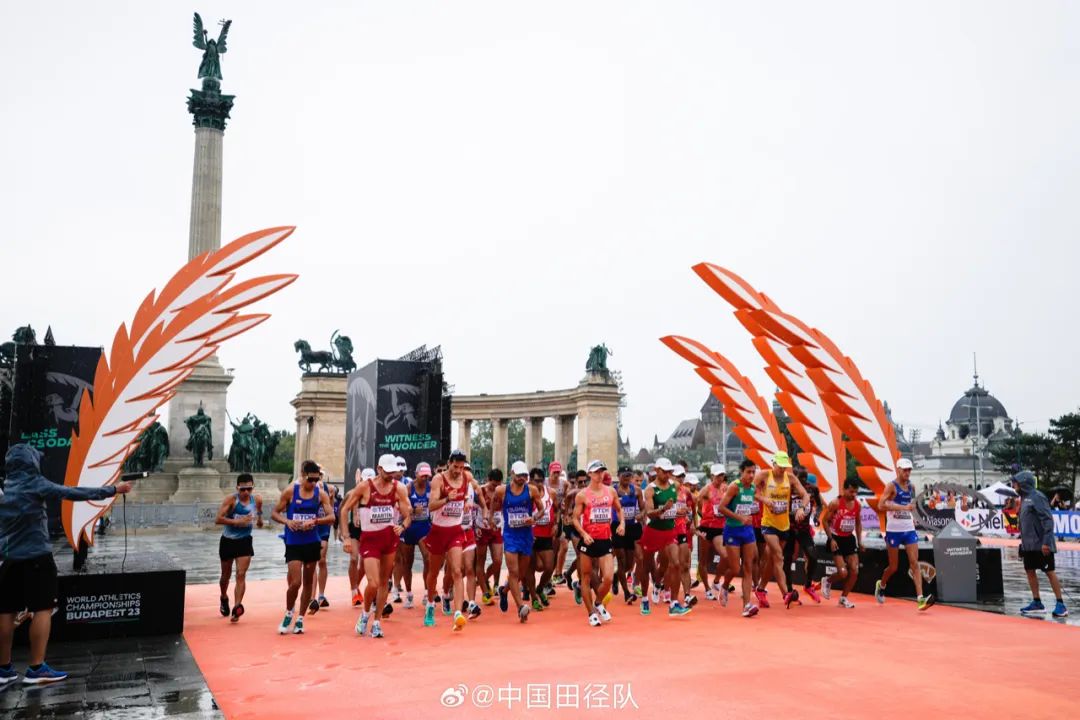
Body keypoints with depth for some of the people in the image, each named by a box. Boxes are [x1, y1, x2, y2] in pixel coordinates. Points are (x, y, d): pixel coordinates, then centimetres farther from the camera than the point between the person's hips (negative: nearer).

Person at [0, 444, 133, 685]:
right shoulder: (33, 484, -11)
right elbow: (74, 493, -15)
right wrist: (113, 490, -12)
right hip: (35, 557, -7)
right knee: (42, 609, -2)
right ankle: (36, 669, -4)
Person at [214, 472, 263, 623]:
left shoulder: (257, 499, -7)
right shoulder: (231, 499, -19)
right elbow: (218, 519, -25)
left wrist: (259, 519, -4)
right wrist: (237, 522, -33)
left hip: (244, 541, 1)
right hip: (228, 541, -1)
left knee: (241, 575, -12)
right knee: (226, 575, 17)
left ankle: (237, 608, -14)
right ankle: (224, 598, 44)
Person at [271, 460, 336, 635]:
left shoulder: (321, 494, -2)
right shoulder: (290, 491, -6)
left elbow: (331, 517, -7)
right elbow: (275, 513, 0)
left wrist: (314, 521, -23)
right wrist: (287, 521, -19)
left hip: (312, 543, 3)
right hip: (293, 544, -2)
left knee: (308, 582, 9)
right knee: (295, 582, -10)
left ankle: (300, 619, 24)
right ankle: (288, 614, 17)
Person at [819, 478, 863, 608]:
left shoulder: (858, 505, 2)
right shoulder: (835, 503, -15)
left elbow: (858, 523, 16)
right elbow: (825, 521, -10)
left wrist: (859, 541, 10)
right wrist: (831, 539, -16)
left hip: (849, 539, 6)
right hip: (837, 539, -6)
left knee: (854, 571, -2)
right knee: (843, 573, -12)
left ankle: (843, 598, 13)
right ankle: (827, 581, 20)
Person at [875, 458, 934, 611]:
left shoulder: (910, 486, 10)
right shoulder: (892, 486, -10)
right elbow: (881, 505, -22)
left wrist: (911, 517, 14)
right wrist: (903, 507, -28)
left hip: (909, 530, 5)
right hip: (894, 531, -5)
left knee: (914, 563, -7)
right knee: (894, 567, 5)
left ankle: (920, 598, -13)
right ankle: (881, 585, 33)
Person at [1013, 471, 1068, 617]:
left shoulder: (1037, 497, -14)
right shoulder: (1024, 498, 12)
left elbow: (1048, 519, -18)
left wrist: (1046, 541, -23)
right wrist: (1023, 539, 15)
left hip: (1041, 544, -9)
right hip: (1028, 544, 9)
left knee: (1050, 572, -2)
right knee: (1030, 571, 9)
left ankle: (1060, 604, 4)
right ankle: (1037, 603, 16)